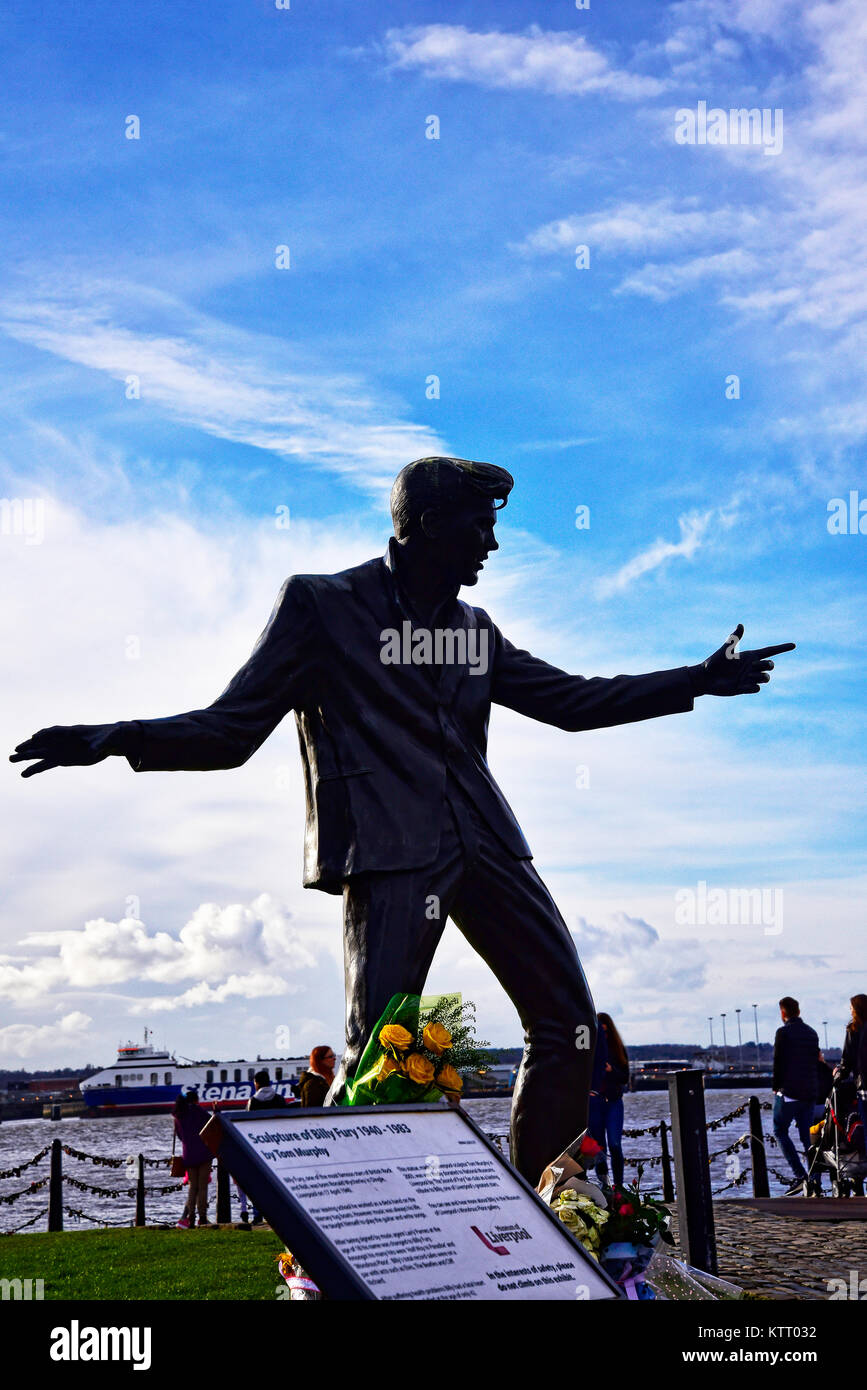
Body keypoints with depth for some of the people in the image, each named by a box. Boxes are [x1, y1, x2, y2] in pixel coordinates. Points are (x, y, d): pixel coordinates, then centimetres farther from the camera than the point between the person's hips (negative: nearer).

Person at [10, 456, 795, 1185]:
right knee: (377, 1052, -14)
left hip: (482, 840, 7)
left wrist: (700, 680, 23)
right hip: (389, 852, -6)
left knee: (569, 1023, 2)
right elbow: (233, 729, 0)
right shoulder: (322, 606, 4)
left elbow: (572, 701, 26)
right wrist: (118, 740, -17)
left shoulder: (473, 630, 21)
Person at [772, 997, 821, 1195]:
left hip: (789, 1092, -6)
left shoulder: (783, 1032, -8)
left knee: (780, 1131, 4)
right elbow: (817, 1061, 17)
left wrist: (776, 1087, 1)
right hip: (809, 1093, 6)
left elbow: (778, 1062, -9)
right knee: (807, 1135, 8)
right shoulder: (811, 1032, 13)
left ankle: (800, 1175, -11)